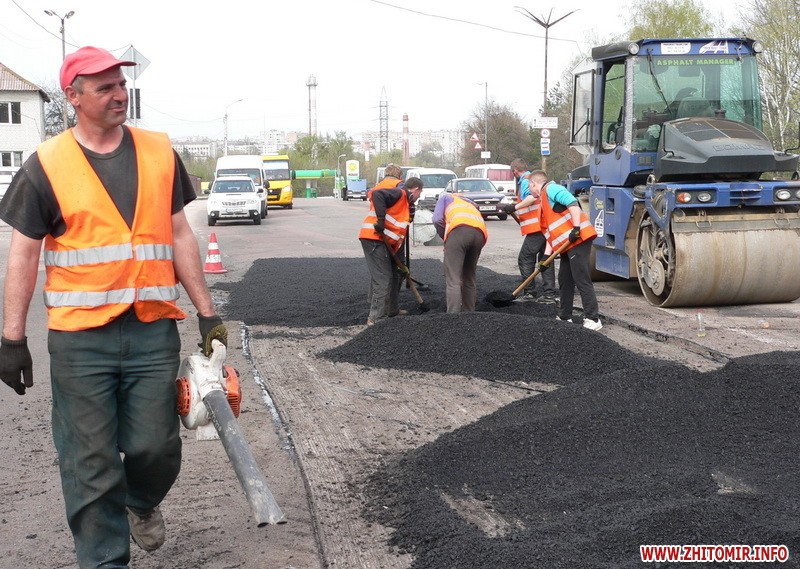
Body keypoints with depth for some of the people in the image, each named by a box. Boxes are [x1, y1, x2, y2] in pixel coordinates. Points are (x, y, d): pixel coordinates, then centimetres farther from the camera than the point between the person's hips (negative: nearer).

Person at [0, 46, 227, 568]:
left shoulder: (159, 153, 6)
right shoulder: (46, 166, -2)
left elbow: (180, 237, 10)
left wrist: (208, 313, 7)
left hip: (154, 329, 2)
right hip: (79, 336, -2)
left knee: (155, 447, 5)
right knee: (91, 465, 4)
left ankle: (142, 503, 39)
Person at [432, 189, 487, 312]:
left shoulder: (445, 196, 30)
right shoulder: (470, 204, 44)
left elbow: (437, 219, 12)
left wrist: (445, 238, 26)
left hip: (459, 229, -5)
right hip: (480, 232, 5)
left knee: (453, 280, -7)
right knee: (470, 278, 20)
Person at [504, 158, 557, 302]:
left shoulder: (525, 181, -8)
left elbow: (532, 197, -26)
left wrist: (515, 207, -28)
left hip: (536, 228, -9)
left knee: (525, 259, 0)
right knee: (545, 259, 12)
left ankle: (530, 292, 1)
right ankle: (549, 294, 10)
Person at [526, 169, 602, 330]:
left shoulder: (550, 189, -3)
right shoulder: (544, 202, 26)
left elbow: (573, 203, -18)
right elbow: (550, 234, 24)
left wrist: (576, 228, -24)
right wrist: (546, 257, 16)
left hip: (578, 239, -10)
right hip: (567, 245, 10)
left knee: (582, 280, -11)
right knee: (564, 281, 15)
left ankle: (593, 319, -10)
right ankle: (564, 317, 24)